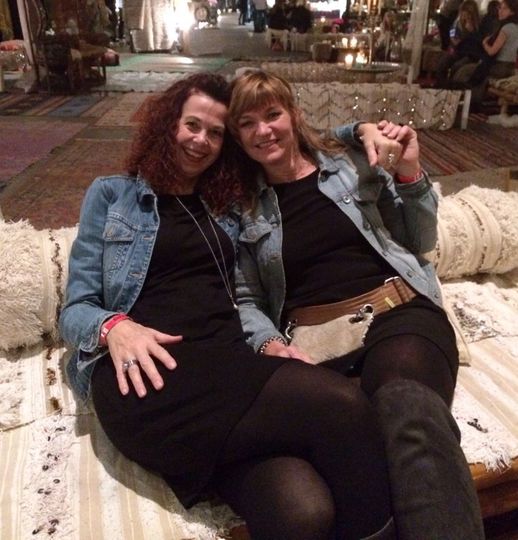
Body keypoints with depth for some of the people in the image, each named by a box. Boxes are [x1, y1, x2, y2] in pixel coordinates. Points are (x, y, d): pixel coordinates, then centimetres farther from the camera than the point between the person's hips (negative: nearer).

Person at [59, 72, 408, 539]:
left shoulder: (230, 203, 23)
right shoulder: (112, 194, 15)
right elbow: (75, 309, 9)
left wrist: (362, 130, 18)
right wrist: (113, 326, -13)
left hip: (228, 359, 4)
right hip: (149, 374, -3)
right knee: (341, 407, -28)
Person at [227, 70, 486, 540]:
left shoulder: (351, 162, 16)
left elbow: (421, 242, 20)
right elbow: (247, 301, 12)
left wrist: (410, 175, 5)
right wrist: (270, 344, -8)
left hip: (398, 315, 0)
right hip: (309, 340, 1)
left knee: (409, 413, -37)